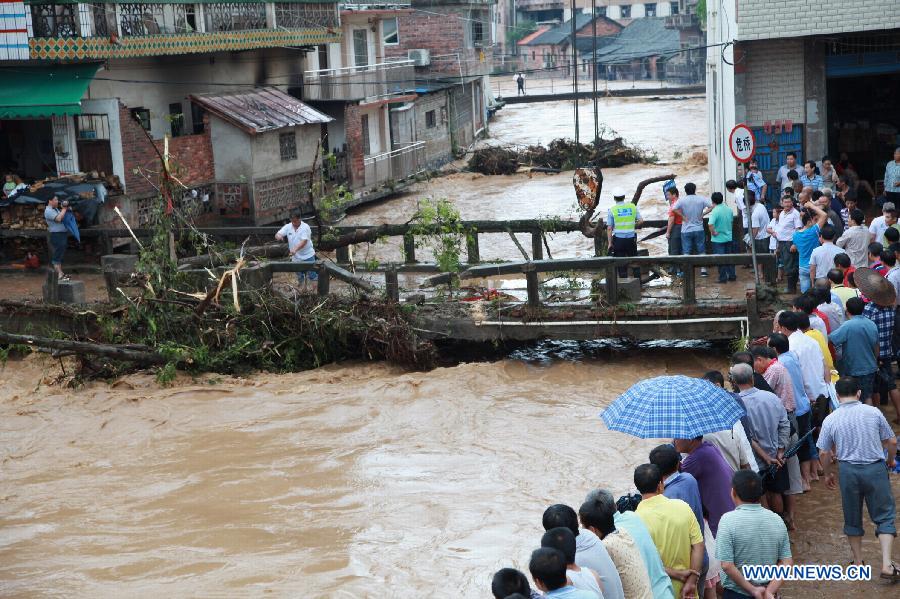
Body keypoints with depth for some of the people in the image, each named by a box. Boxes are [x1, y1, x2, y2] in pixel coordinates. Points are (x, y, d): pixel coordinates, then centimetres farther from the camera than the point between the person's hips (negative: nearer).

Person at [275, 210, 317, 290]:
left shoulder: (305, 227, -16)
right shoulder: (288, 227, -1)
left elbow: (304, 241, -27)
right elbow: (277, 234, -7)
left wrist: (295, 249, -42)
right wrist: (279, 236, -34)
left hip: (308, 256, -5)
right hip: (296, 258, 5)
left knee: (312, 276, 0)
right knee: (300, 277, 16)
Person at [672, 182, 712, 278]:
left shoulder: (682, 200, -6)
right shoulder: (701, 199, -3)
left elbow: (674, 209, -19)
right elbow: (712, 206, -9)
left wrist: (683, 216, -10)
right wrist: (703, 214, -5)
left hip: (686, 230, -1)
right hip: (699, 229, 1)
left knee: (687, 252, 4)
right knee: (701, 251, 10)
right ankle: (703, 270, 10)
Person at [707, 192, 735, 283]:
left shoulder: (715, 211, -20)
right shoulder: (729, 210, 1)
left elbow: (710, 224, -33)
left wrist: (713, 232, -18)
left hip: (718, 239, -6)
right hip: (728, 237, 6)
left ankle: (723, 277, 5)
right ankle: (732, 275, 20)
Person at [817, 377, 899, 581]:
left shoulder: (830, 420, -5)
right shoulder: (874, 412, -5)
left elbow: (824, 453, 0)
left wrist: (828, 474, 18)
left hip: (848, 470, 1)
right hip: (876, 468, -1)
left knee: (852, 518, 17)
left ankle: (858, 562, 26)